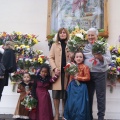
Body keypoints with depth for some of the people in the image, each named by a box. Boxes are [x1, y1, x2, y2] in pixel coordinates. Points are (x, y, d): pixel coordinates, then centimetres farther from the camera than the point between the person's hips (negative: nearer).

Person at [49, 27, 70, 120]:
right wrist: (54, 68, -10)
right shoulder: (55, 45, 11)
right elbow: (51, 58, 5)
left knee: (65, 94, 3)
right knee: (56, 93, -2)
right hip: (57, 72, 0)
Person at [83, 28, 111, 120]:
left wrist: (100, 57, -27)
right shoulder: (85, 47, 10)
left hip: (100, 73, -4)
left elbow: (109, 60, -10)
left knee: (100, 95, 3)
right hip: (88, 73, 4)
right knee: (88, 95, 13)